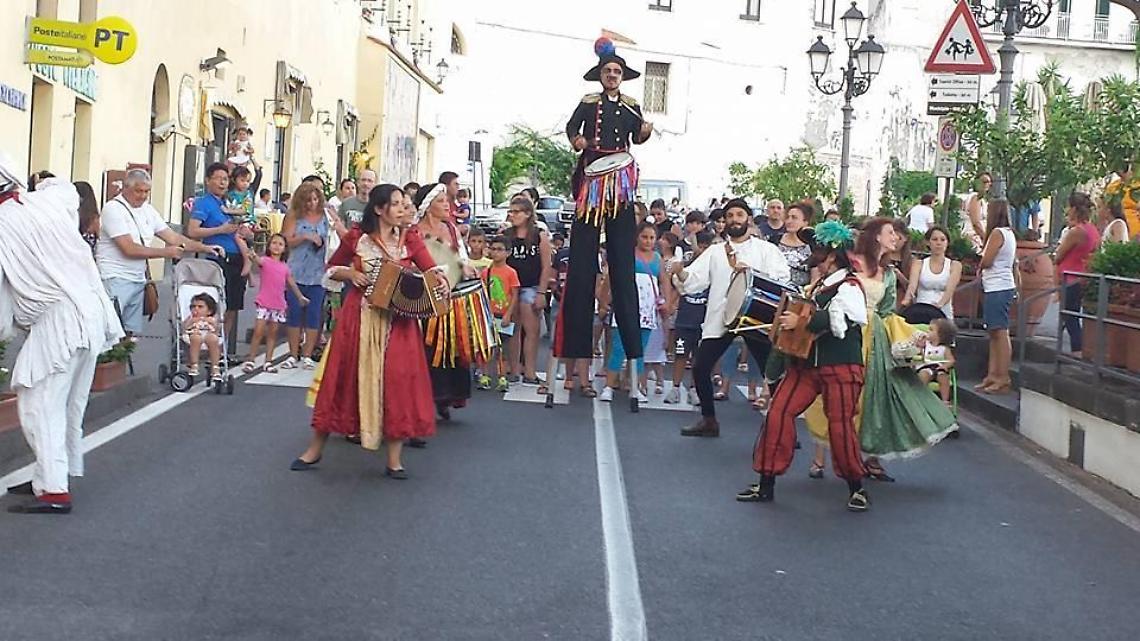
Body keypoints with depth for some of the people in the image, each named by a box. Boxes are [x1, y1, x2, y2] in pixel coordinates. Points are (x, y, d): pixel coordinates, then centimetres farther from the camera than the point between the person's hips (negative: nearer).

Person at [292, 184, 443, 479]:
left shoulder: (409, 238, 2)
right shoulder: (357, 238, 0)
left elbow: (431, 269, -4)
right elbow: (332, 268, 12)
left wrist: (440, 283, -25)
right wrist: (349, 273, -8)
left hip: (398, 321, 0)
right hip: (360, 318, 0)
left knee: (397, 380, -2)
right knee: (345, 377, 5)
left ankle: (395, 459, 6)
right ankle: (315, 449, 17)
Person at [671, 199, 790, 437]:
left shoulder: (765, 249, 7)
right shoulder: (715, 252, 15)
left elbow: (783, 278, -8)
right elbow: (695, 279, 3)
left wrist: (751, 272, -17)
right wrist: (681, 273, -18)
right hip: (720, 318, 3)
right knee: (700, 368, -1)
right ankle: (708, 420, 15)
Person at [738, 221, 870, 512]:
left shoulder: (848, 286, -9)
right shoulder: (819, 286, 18)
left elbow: (840, 319, -25)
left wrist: (802, 321, -26)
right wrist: (787, 321, 15)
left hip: (840, 367, -8)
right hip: (806, 363, 8)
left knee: (840, 425, -6)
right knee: (778, 413, -3)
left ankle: (856, 489, 15)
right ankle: (766, 485, 5)